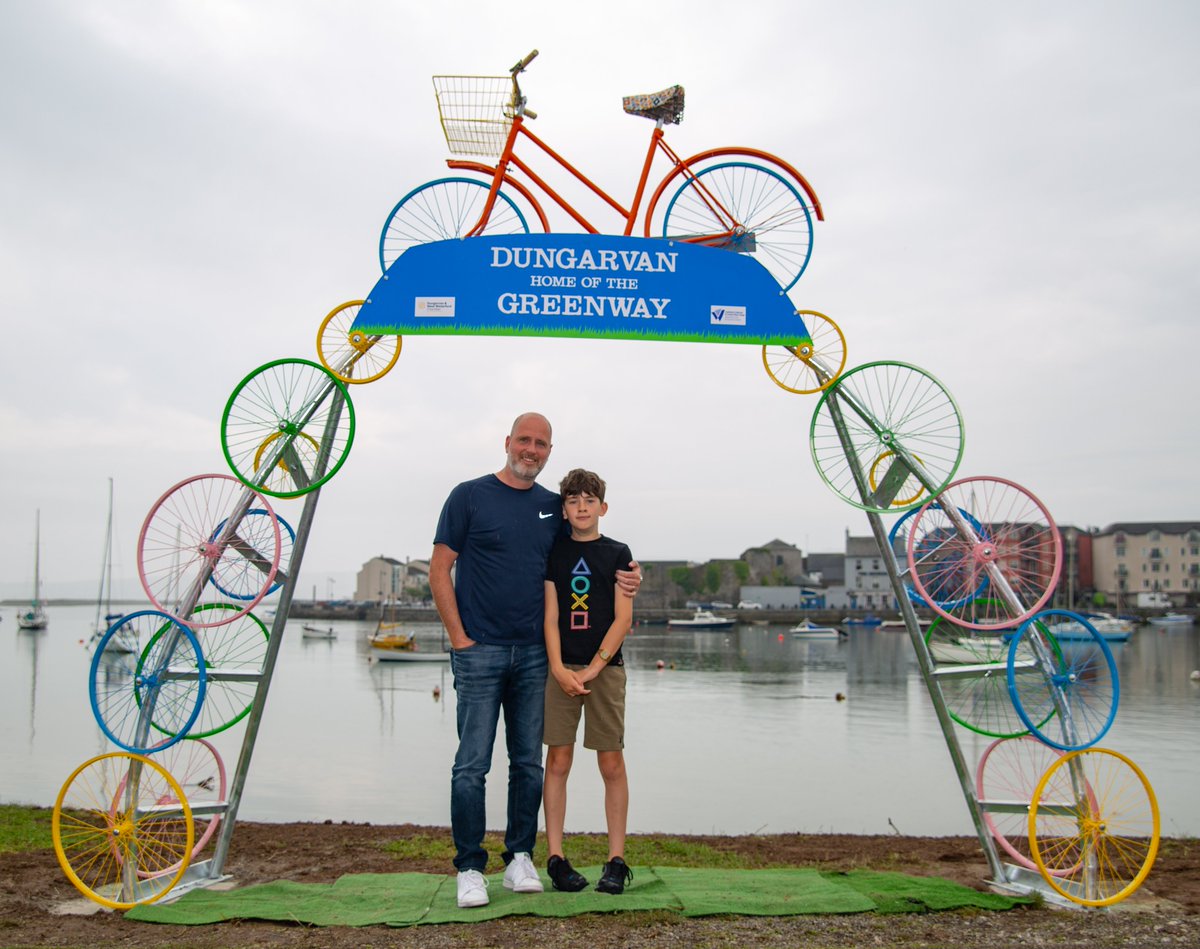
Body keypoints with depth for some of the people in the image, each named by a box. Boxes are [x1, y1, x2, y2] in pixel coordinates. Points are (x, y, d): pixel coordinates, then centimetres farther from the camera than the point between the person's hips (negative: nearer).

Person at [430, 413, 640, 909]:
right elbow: (440, 570, -2)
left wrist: (623, 578, 2)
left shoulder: (553, 506, 11)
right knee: (472, 765, -2)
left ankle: (520, 859, 20)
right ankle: (470, 869, 7)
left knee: (528, 762, 9)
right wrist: (459, 636, -8)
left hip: (534, 654, 4)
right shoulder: (469, 496, -1)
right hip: (480, 651, -4)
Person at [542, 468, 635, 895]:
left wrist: (592, 668, -10)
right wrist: (558, 669, -10)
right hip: (561, 669, 1)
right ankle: (555, 857, 8)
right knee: (558, 761, 0)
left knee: (612, 763, 1)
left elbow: (623, 619, -2)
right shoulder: (554, 552, 8)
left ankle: (616, 861, 9)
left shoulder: (617, 553, 4)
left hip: (605, 668, -1)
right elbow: (550, 616, 3)